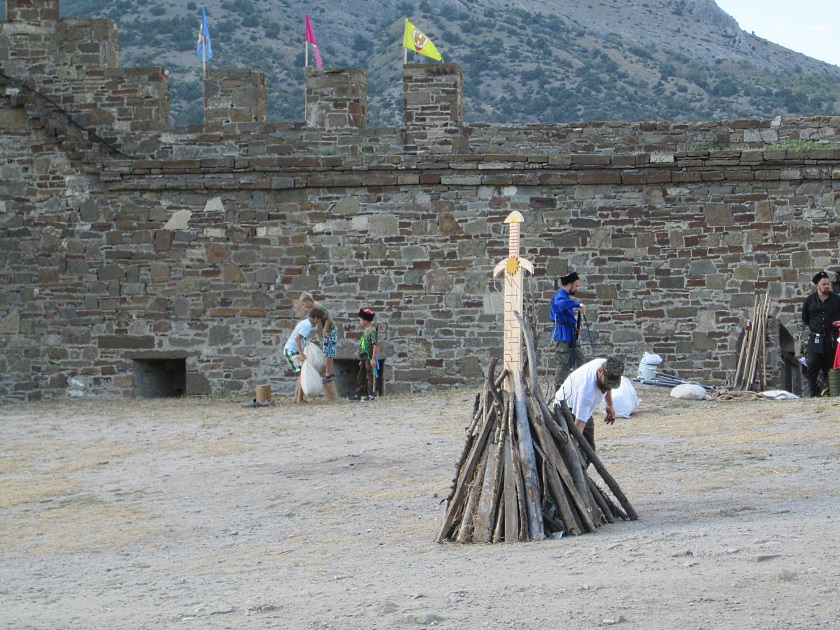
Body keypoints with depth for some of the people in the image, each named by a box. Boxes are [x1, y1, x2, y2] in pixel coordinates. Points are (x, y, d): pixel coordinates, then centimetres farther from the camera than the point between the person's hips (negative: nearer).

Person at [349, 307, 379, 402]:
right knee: (361, 376, 11)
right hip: (364, 357, 10)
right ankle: (358, 394, 16)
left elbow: (375, 345, -17)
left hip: (370, 357, -10)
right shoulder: (365, 331, 13)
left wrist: (373, 359, -21)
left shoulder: (371, 331, -14)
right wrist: (361, 359, 21)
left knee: (370, 376, -4)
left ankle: (371, 395, 0)